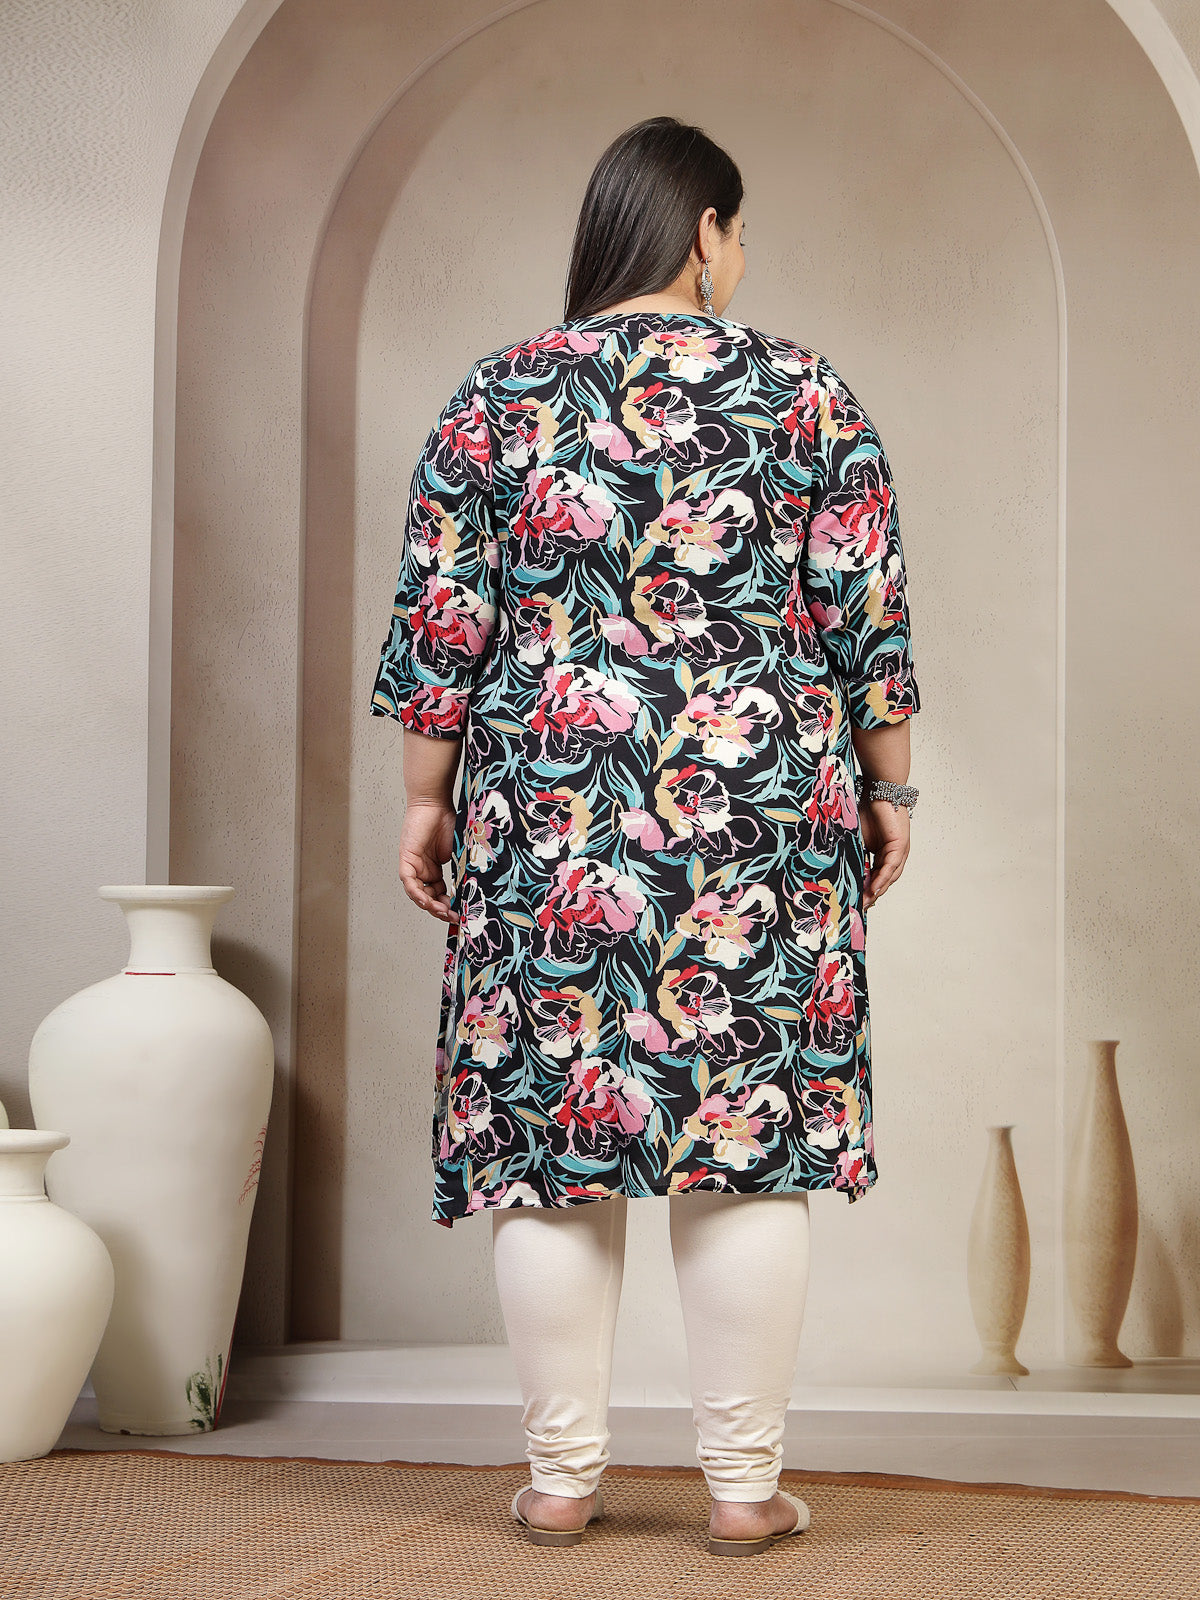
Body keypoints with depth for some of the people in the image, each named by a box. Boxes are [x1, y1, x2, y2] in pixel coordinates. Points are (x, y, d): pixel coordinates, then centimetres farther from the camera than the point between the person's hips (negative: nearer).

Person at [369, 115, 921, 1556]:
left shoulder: (494, 399, 4)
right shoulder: (804, 396, 1)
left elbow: (438, 626, 2)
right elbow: (867, 621, 1)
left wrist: (427, 800, 10)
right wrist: (885, 789, 12)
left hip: (543, 819, 1)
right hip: (761, 820, -1)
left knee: (546, 1135, 6)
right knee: (750, 1136, 3)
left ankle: (560, 1478, 11)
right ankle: (743, 1486, 7)